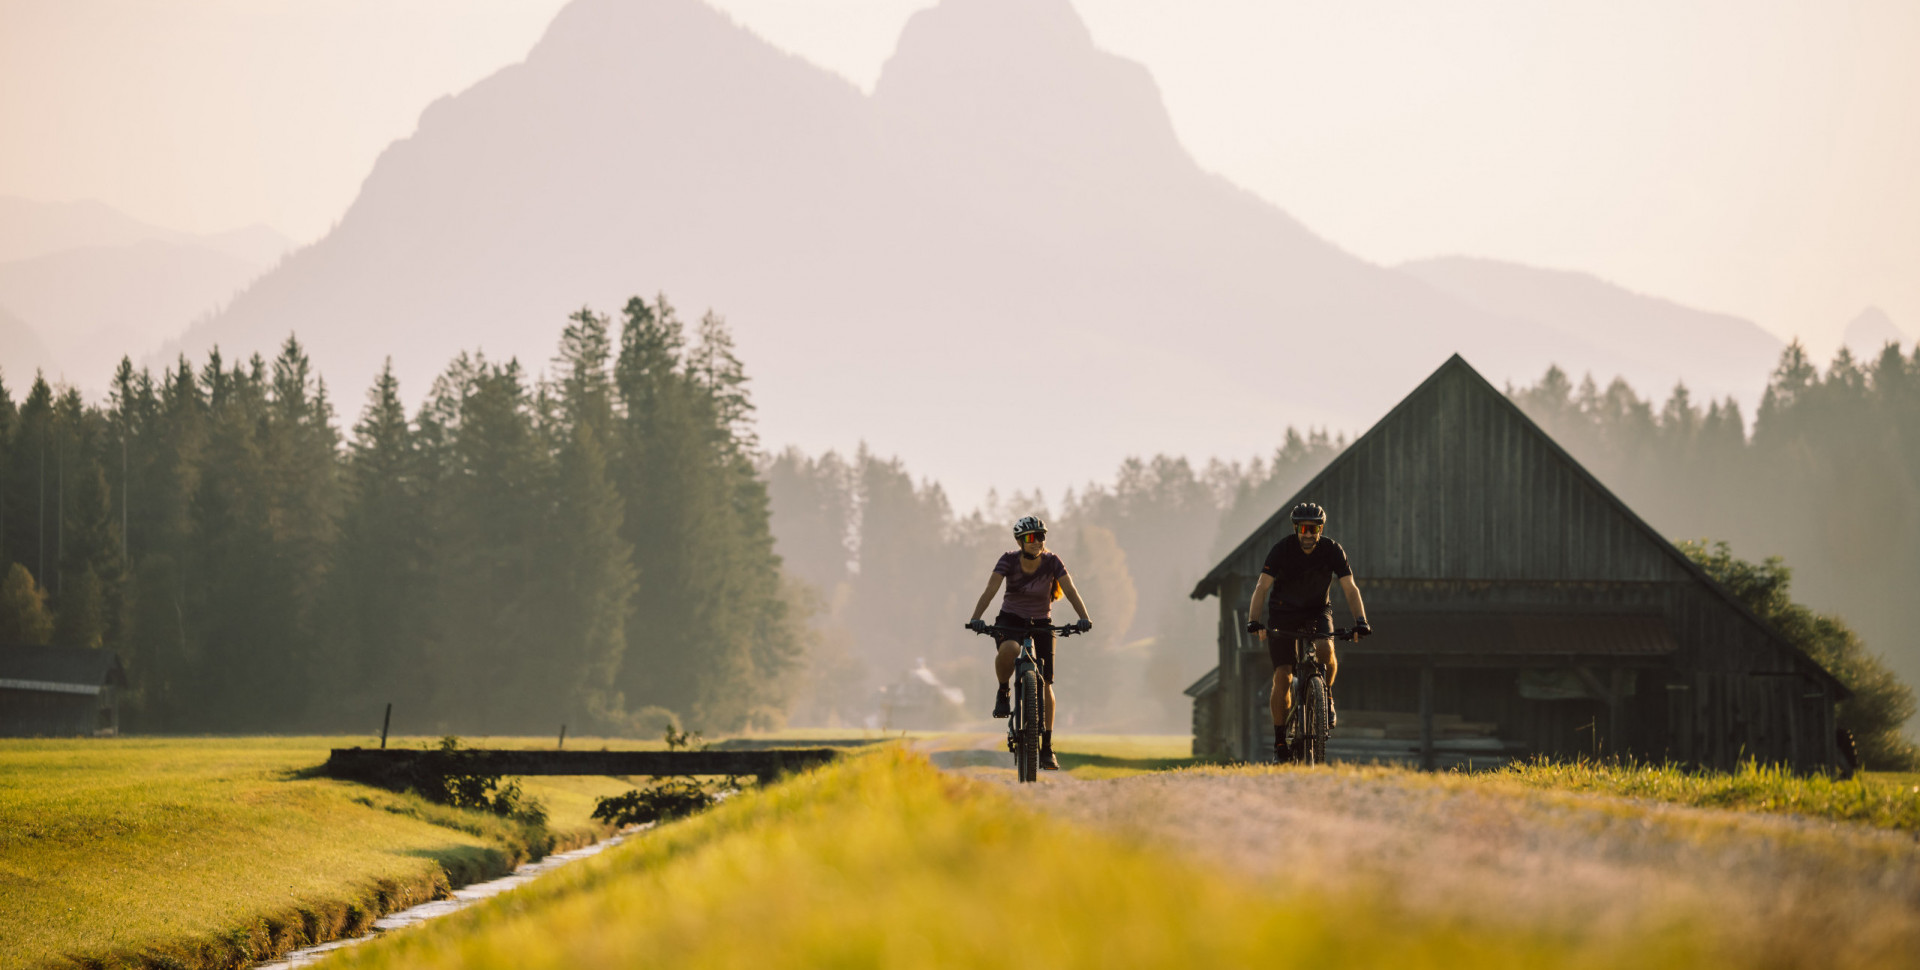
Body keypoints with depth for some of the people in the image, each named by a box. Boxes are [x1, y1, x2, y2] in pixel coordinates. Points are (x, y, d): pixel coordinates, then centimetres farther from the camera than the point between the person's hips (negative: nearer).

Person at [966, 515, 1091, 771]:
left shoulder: (1052, 562, -14)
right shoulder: (1009, 561, -16)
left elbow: (1070, 591, -22)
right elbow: (990, 591, -26)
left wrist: (1084, 618, -40)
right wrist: (975, 619, -42)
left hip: (1041, 623, 1)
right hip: (1011, 619, -1)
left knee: (1045, 685, -7)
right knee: (1009, 649, -38)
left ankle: (1047, 747, 2)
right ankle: (1003, 692, -7)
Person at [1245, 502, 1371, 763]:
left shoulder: (1332, 551, -14)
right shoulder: (1282, 549, -19)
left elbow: (1350, 589, -16)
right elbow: (1262, 587, -24)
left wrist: (1360, 621, -31)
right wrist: (1254, 621, -38)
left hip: (1317, 611, 1)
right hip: (1283, 613, -1)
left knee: (1325, 648, -32)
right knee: (1282, 678, -11)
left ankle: (1327, 697, -6)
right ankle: (1280, 739, -1)